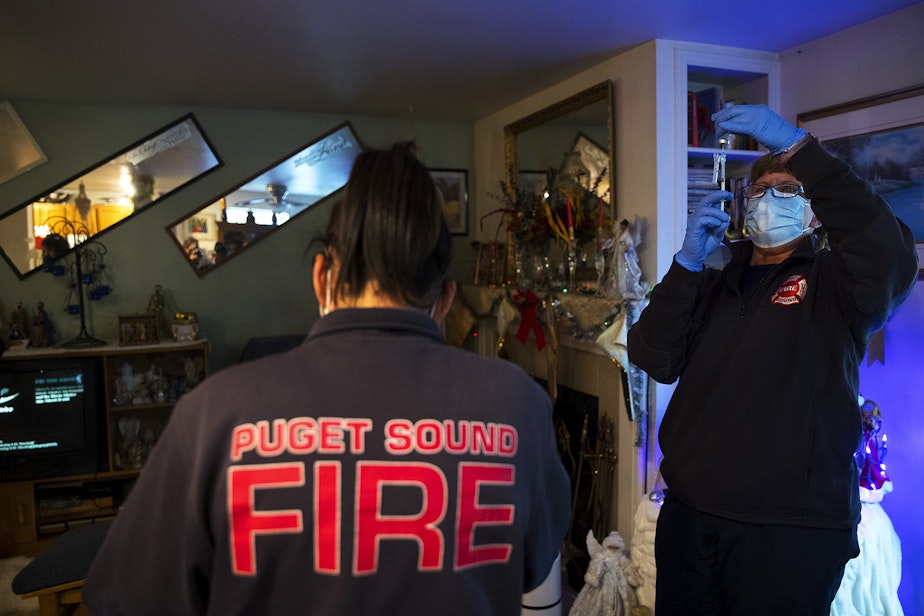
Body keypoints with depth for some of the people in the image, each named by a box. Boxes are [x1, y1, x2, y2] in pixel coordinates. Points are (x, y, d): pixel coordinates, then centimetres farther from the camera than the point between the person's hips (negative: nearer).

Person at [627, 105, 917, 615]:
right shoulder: (714, 284, 12)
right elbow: (655, 361, -1)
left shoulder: (833, 283, 2)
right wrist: (688, 261, -12)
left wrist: (795, 146, -25)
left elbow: (889, 253, -21)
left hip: (792, 529, -3)